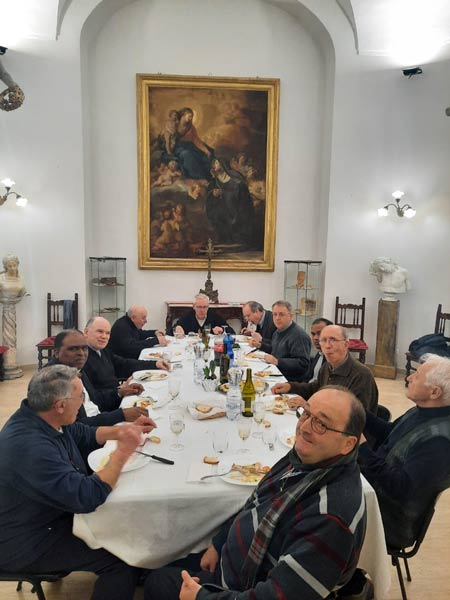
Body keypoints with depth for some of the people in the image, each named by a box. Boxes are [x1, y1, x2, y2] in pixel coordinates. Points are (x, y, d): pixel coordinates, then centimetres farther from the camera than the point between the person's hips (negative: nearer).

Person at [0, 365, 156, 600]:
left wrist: (126, 429, 2)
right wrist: (123, 450, -26)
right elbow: (87, 496, -33)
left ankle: (137, 577, 29)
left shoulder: (41, 418, -7)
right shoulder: (31, 447, -36)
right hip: (27, 544, -9)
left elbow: (85, 435, 11)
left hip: (57, 510, 9)